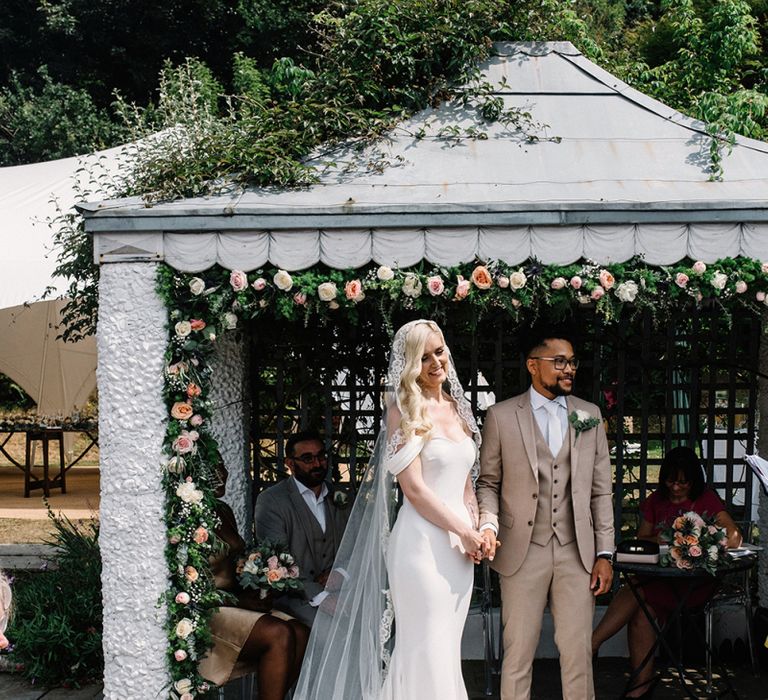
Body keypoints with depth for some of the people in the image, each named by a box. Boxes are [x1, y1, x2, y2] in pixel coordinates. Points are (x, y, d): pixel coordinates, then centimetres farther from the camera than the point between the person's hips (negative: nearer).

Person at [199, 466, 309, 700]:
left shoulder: (224, 511, 14)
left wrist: (253, 594, 1)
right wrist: (239, 599, -14)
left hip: (231, 599, 8)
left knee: (301, 634, -14)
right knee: (278, 634, -28)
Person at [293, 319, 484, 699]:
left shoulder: (458, 408, 14)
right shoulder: (405, 411, -6)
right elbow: (413, 487, -13)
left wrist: (475, 529, 3)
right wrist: (463, 531, -10)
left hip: (459, 546, 7)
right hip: (422, 543, -7)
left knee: (448, 651, 9)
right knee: (427, 652, -6)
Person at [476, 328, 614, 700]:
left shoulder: (589, 415, 9)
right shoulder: (501, 416, 2)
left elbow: (601, 490, 8)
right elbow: (488, 482, 6)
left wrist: (604, 553, 3)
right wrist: (488, 523, -13)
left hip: (577, 553, 2)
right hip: (523, 553, -2)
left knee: (578, 653, 4)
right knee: (517, 654, 4)